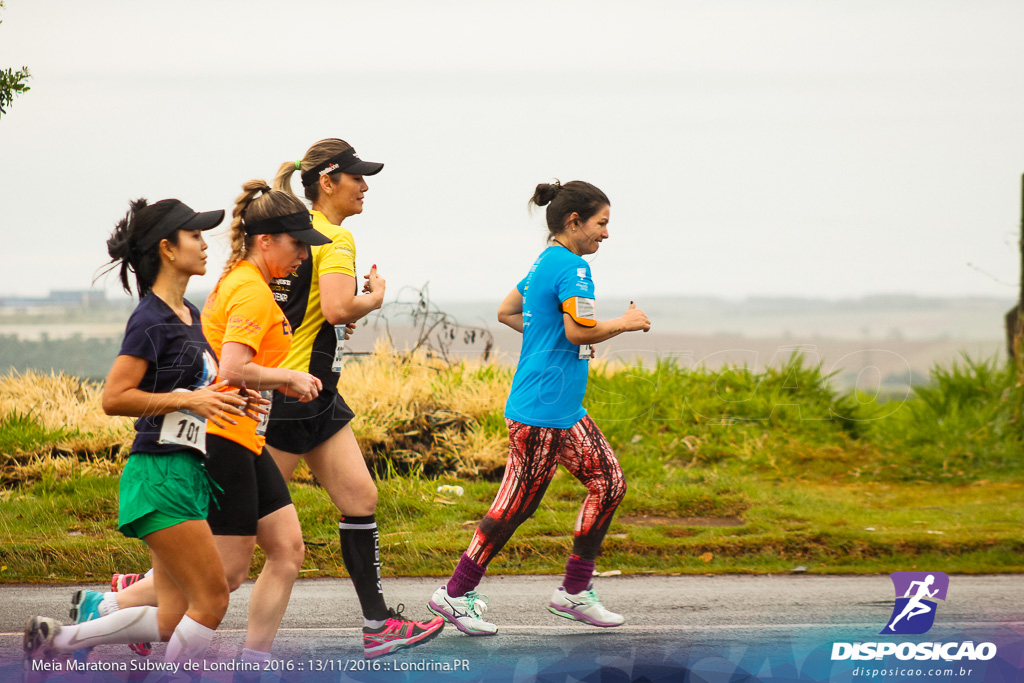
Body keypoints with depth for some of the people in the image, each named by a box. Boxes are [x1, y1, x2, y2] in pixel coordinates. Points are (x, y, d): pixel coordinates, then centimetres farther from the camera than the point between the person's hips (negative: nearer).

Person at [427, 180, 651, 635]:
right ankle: (455, 594, 4)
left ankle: (574, 592, 12)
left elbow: (506, 312, 26)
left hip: (566, 410, 11)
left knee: (608, 483, 9)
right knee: (516, 504, -4)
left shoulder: (544, 264, 15)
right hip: (542, 412, -11)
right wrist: (623, 324, -10)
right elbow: (579, 329, -25)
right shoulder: (571, 266, -15)